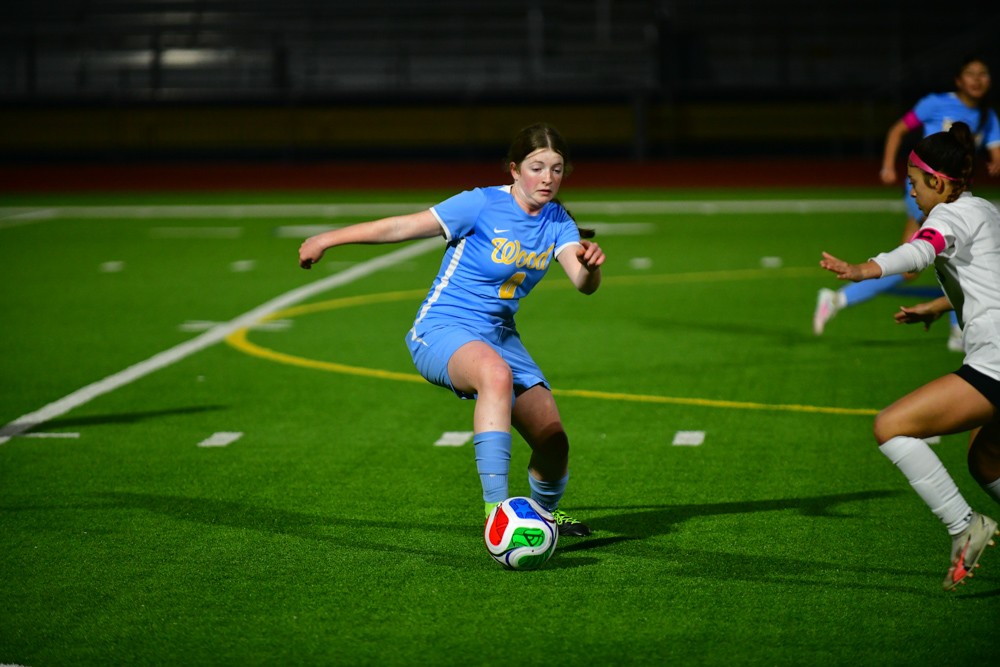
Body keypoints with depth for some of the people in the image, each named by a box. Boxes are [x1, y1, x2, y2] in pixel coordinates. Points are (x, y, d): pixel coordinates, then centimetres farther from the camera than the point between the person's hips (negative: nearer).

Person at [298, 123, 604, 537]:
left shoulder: (557, 222, 0)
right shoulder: (482, 205, -16)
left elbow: (584, 283, -13)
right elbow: (403, 227, -11)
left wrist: (591, 265, -38)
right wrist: (327, 239, -6)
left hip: (498, 336, 6)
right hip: (443, 329, -6)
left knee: (554, 443, 0)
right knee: (497, 374, -41)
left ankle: (545, 513, 36)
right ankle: (496, 513, -46)